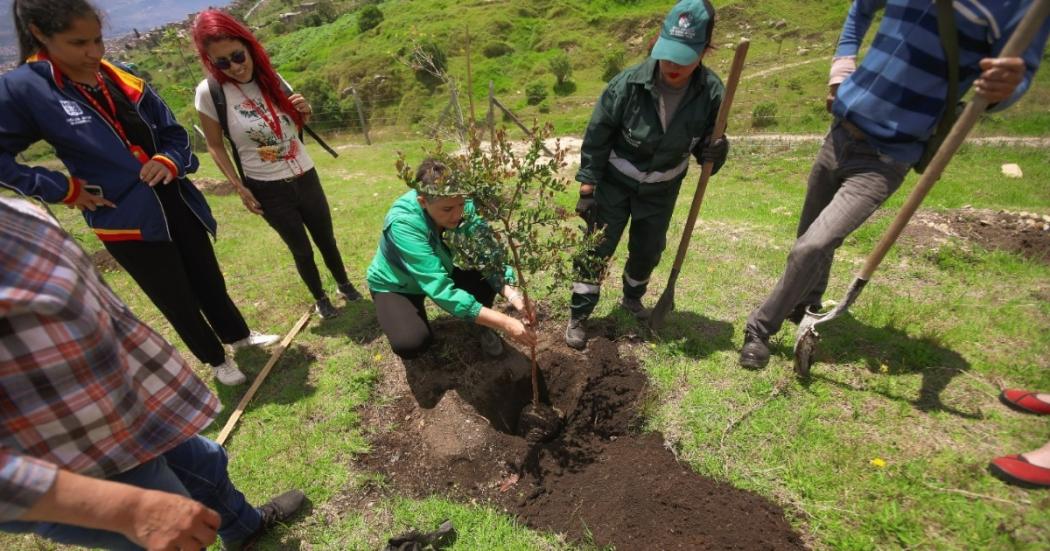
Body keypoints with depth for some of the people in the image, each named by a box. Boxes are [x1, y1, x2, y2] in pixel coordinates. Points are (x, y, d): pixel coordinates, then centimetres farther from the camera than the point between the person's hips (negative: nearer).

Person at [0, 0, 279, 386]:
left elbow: (174, 133, 7)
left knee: (209, 279, 18)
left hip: (177, 205, 4)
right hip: (127, 222, -4)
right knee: (178, 300, 11)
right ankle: (216, 359, 33)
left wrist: (169, 161, -12)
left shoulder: (124, 79, 3)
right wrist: (62, 189, -9)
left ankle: (238, 334, 42)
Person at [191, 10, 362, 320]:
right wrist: (240, 188, -8)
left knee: (326, 239, 15)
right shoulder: (210, 92, -12)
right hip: (267, 189, -3)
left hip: (305, 176, 3)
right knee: (301, 250, 9)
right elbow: (215, 146, -3)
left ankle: (344, 284, 38)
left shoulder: (271, 78, -1)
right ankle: (319, 299, 32)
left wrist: (305, 112, -9)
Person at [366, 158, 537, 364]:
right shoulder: (403, 223, -39)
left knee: (489, 275, -22)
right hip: (396, 286, -4)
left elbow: (489, 254, -24)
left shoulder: (463, 207, -25)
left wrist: (515, 297, -43)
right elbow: (441, 290, -44)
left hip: (440, 272, 4)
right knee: (411, 343, -31)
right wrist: (504, 322, -47)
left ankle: (483, 328, 7)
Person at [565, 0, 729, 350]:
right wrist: (586, 190, -14)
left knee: (649, 250, 16)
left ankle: (632, 297, 46)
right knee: (596, 248, -1)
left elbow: (705, 144, -3)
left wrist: (714, 155, -28)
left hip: (662, 189, 3)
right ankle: (578, 317, 16)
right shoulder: (628, 84, -25)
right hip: (615, 183, -3)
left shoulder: (711, 93, -17)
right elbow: (596, 139, -16)